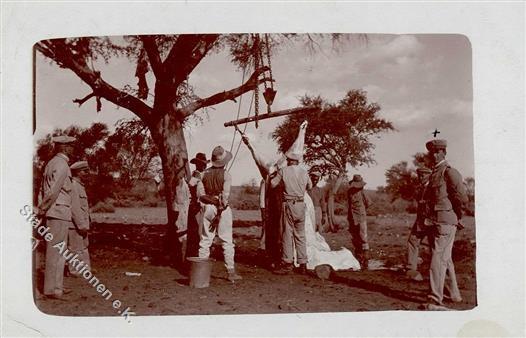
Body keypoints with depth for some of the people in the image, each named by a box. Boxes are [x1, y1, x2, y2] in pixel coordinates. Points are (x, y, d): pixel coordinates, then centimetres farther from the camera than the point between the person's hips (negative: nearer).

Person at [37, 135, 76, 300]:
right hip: (59, 213, -10)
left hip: (56, 213, 10)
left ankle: (57, 286, 21)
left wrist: (41, 208, 12)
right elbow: (53, 191, -21)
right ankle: (51, 289, -1)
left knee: (59, 252, 14)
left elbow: (42, 189, 17)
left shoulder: (52, 163, 17)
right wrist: (42, 210, -12)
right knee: (55, 251, -6)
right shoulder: (61, 165, -14)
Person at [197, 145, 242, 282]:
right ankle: (231, 272, 3)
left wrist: (209, 201, 6)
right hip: (223, 209, -3)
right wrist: (219, 213, -11)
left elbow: (200, 194, -1)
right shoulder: (226, 175, -8)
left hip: (207, 208, 4)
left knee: (205, 240, 9)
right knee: (227, 241, 2)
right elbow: (225, 196, -14)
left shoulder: (205, 173, 4)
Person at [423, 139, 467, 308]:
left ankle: (435, 299, -6)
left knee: (438, 259, -9)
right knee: (445, 259, 18)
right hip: (436, 221, 10)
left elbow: (462, 198, -15)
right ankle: (454, 294, 30)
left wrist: (456, 216, -3)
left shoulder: (449, 171, -12)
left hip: (445, 221, -10)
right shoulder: (435, 172, 16)